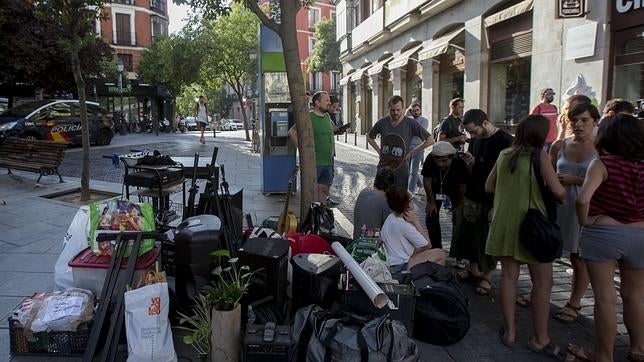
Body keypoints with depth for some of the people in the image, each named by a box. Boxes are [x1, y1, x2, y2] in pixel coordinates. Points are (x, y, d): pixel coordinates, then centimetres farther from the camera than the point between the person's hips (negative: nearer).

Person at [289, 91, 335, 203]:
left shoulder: (327, 116, 11)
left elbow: (332, 130, 31)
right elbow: (291, 133, -16)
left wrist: (332, 145, 19)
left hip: (328, 161, 7)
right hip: (314, 162, -7)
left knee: (324, 189, 11)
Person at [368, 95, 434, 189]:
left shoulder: (410, 124, -6)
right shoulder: (382, 123, 2)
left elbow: (430, 140, -2)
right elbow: (369, 137, 20)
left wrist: (412, 152, -4)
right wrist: (379, 150, 6)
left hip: (401, 172, -2)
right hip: (383, 169, 3)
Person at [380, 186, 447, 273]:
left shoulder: (390, 218, -1)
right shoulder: (404, 226, -26)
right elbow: (428, 245, -16)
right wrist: (415, 221, -17)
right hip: (400, 267, -9)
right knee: (440, 254, -1)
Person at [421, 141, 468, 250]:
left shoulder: (460, 163, -37)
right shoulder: (430, 160, -34)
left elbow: (462, 187, -23)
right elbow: (427, 181, -19)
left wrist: (459, 205, -12)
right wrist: (431, 202, -12)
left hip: (455, 189, -1)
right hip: (436, 187, 2)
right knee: (431, 216, -1)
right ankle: (436, 248, 12)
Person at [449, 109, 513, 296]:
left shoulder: (505, 141, -14)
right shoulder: (475, 141, 8)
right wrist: (470, 163, -8)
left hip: (491, 201, -6)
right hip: (471, 197, 7)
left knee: (487, 240, 4)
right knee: (466, 233, 12)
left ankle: (486, 276, 21)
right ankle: (473, 269, 31)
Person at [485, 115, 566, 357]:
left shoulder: (504, 155, 6)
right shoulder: (539, 155, -9)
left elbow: (489, 187, 13)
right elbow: (558, 191, -14)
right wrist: (563, 196, 7)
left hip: (504, 222, 5)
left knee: (508, 276, 12)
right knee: (543, 282, 5)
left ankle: (509, 331, 17)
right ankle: (540, 339, 12)